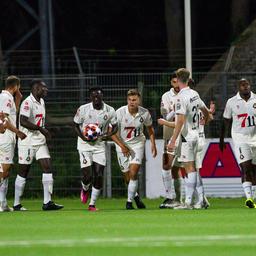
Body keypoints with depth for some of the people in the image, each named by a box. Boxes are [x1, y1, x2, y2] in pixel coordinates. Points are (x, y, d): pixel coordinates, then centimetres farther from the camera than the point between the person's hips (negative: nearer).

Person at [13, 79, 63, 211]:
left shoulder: (41, 102, 13)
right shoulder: (27, 102, -15)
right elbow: (23, 121, -26)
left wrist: (45, 132, 11)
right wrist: (41, 129, -23)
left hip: (40, 140, 8)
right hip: (27, 141, -8)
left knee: (48, 167, -3)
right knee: (23, 172, -1)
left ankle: (47, 202, -5)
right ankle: (16, 204, 8)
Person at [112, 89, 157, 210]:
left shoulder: (144, 113, -9)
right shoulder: (120, 112, -16)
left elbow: (150, 128, 11)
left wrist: (153, 144, 8)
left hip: (137, 144, 0)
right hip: (122, 145, 0)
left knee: (133, 172, -16)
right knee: (127, 176, 5)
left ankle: (129, 201, -7)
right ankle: (135, 195, 32)